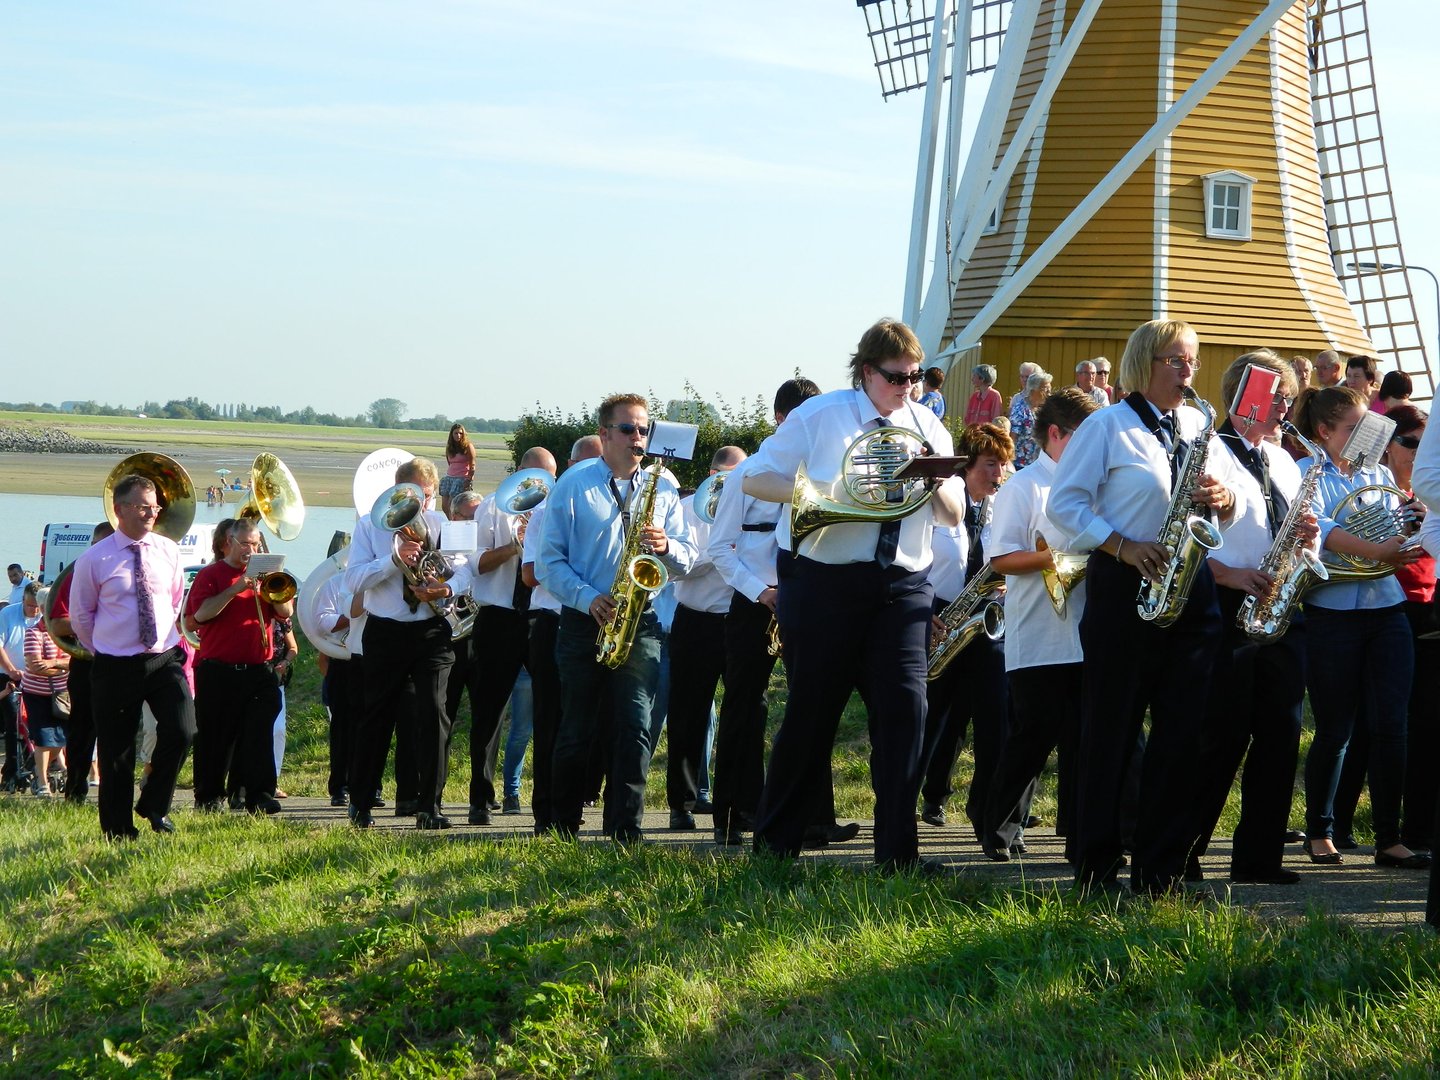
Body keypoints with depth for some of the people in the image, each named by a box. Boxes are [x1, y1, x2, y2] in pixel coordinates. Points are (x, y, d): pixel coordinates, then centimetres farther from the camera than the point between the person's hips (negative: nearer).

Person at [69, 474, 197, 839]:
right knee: (116, 751, 3)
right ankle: (118, 830, 18)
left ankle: (155, 805, 6)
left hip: (164, 659, 2)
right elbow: (80, 616, 6)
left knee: (181, 730, -17)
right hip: (115, 667, -2)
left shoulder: (168, 551, 3)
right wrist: (105, 649, 11)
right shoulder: (94, 560, -6)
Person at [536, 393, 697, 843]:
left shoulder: (663, 490, 12)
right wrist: (589, 598, -14)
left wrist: (666, 546, -12)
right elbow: (549, 560, 0)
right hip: (585, 621, -1)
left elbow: (688, 559, 11)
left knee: (634, 729, -8)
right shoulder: (573, 486, 4)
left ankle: (626, 833, -7)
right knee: (576, 733, 4)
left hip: (640, 624, 1)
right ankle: (562, 831, 15)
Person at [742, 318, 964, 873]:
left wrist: (937, 483, -11)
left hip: (902, 589, 3)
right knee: (811, 714, 3)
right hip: (824, 585, -3)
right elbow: (754, 478, -1)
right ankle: (774, 842, 17)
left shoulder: (928, 428, 12)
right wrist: (819, 494, -16)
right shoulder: (819, 416, 0)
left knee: (904, 710, -7)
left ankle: (898, 851, -3)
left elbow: (954, 516, 12)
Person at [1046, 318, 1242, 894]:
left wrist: (1223, 498, -4)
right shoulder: (1108, 426, -2)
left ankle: (1161, 868, 9)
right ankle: (1097, 866, 6)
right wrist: (1121, 545, -17)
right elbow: (1063, 503, -7)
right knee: (1110, 730, -1)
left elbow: (1226, 506, 20)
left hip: (1190, 588, 6)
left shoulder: (1200, 427, 15)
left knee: (1182, 731, 3)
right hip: (1124, 588, -5)